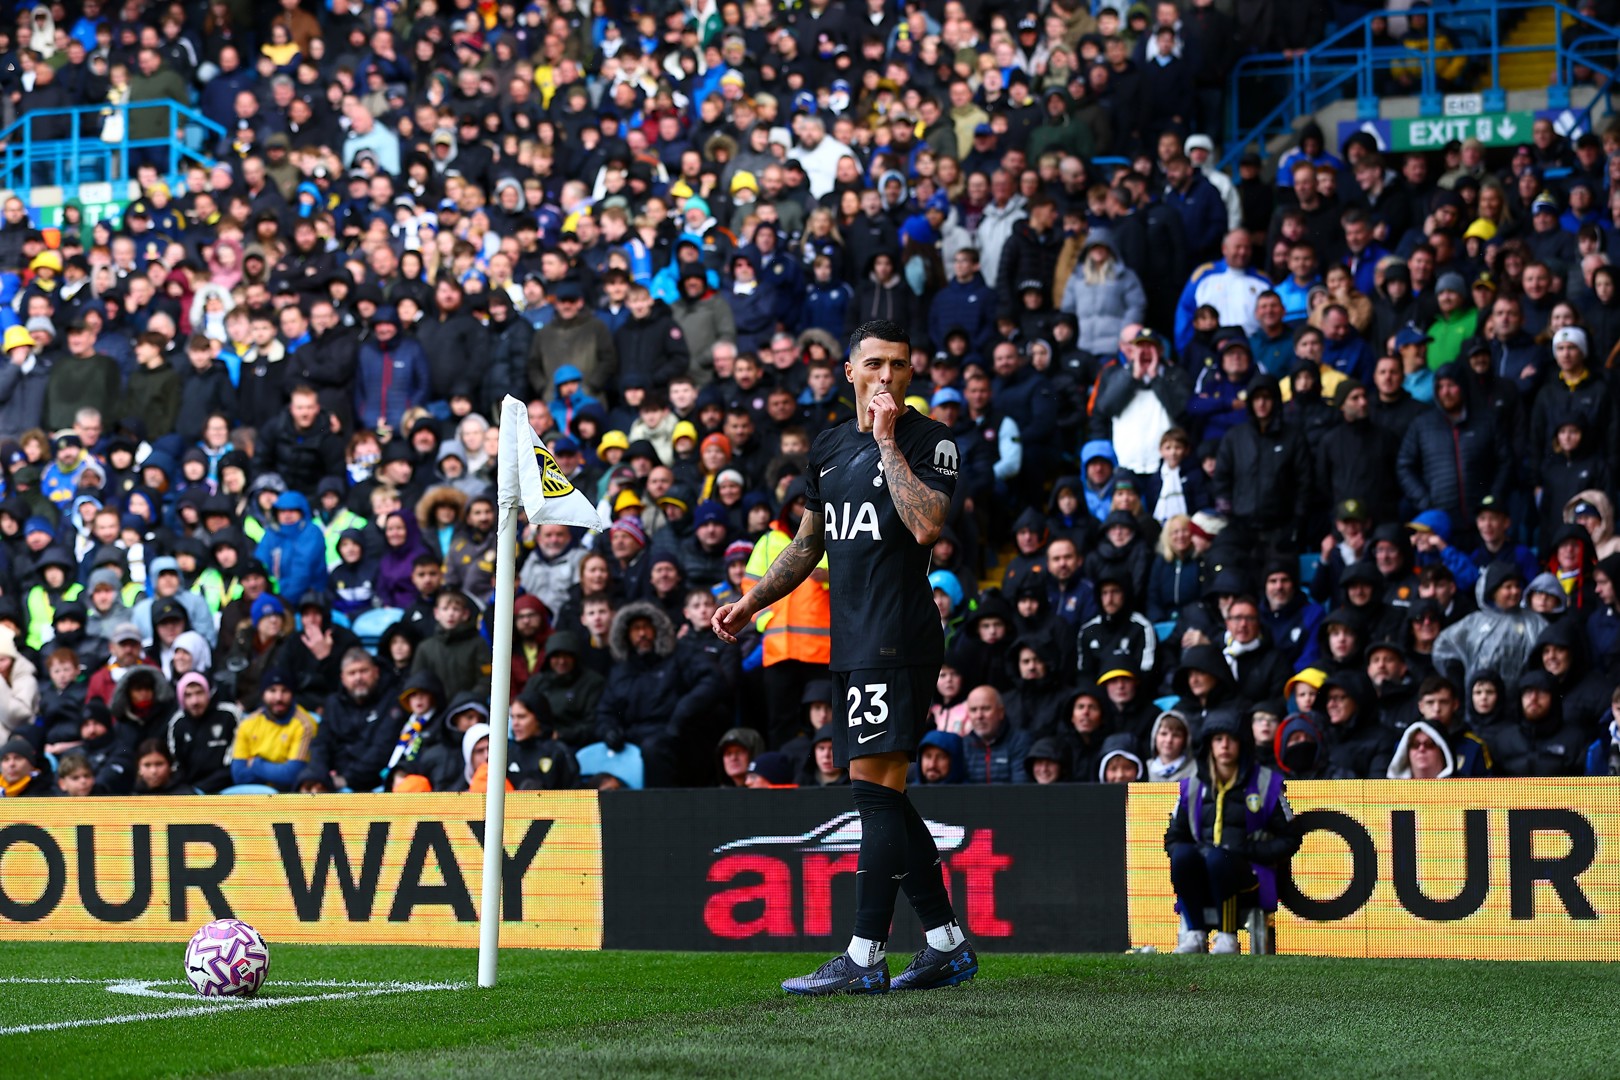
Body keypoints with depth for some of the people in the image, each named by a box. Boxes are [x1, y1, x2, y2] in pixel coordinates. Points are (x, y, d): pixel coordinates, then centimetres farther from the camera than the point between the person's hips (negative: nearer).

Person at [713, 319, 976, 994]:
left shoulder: (930, 440, -4)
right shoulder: (828, 447, 17)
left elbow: (926, 526, -21)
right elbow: (809, 544, 28)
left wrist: (888, 440, -16)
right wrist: (750, 602, 20)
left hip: (899, 640, -8)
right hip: (852, 642, 8)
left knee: (875, 786, -11)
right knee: (883, 798, 9)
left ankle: (865, 957, -12)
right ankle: (948, 944, 16)